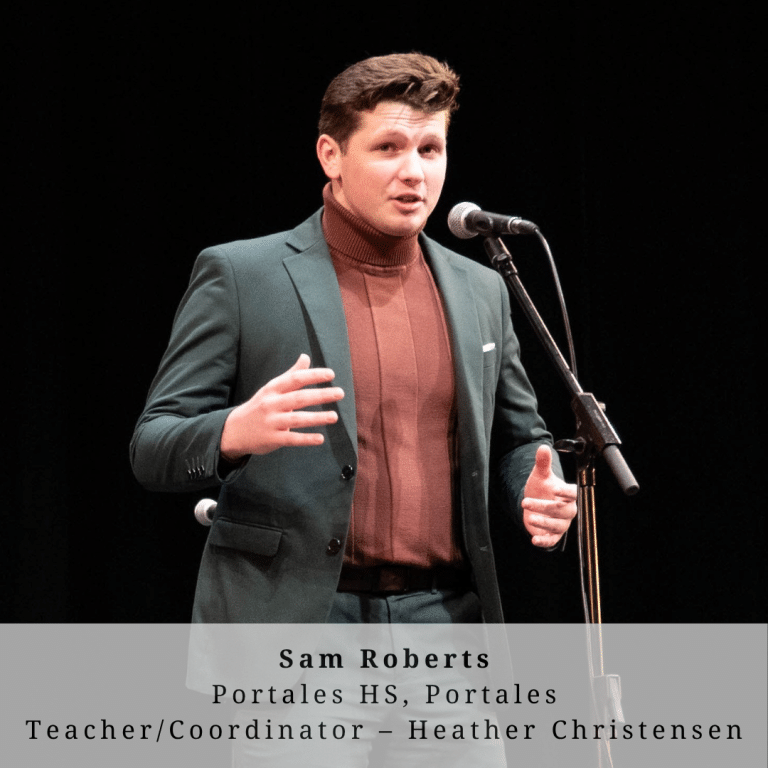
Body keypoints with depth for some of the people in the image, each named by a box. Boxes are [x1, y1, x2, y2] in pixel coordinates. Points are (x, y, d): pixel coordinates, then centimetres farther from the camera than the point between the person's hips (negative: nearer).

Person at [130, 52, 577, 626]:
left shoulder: (481, 292, 14)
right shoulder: (240, 276, -1)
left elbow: (519, 439, 25)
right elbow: (151, 448, -3)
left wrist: (538, 491, 1)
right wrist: (235, 432, -25)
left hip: (442, 617, 4)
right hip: (286, 618, -4)